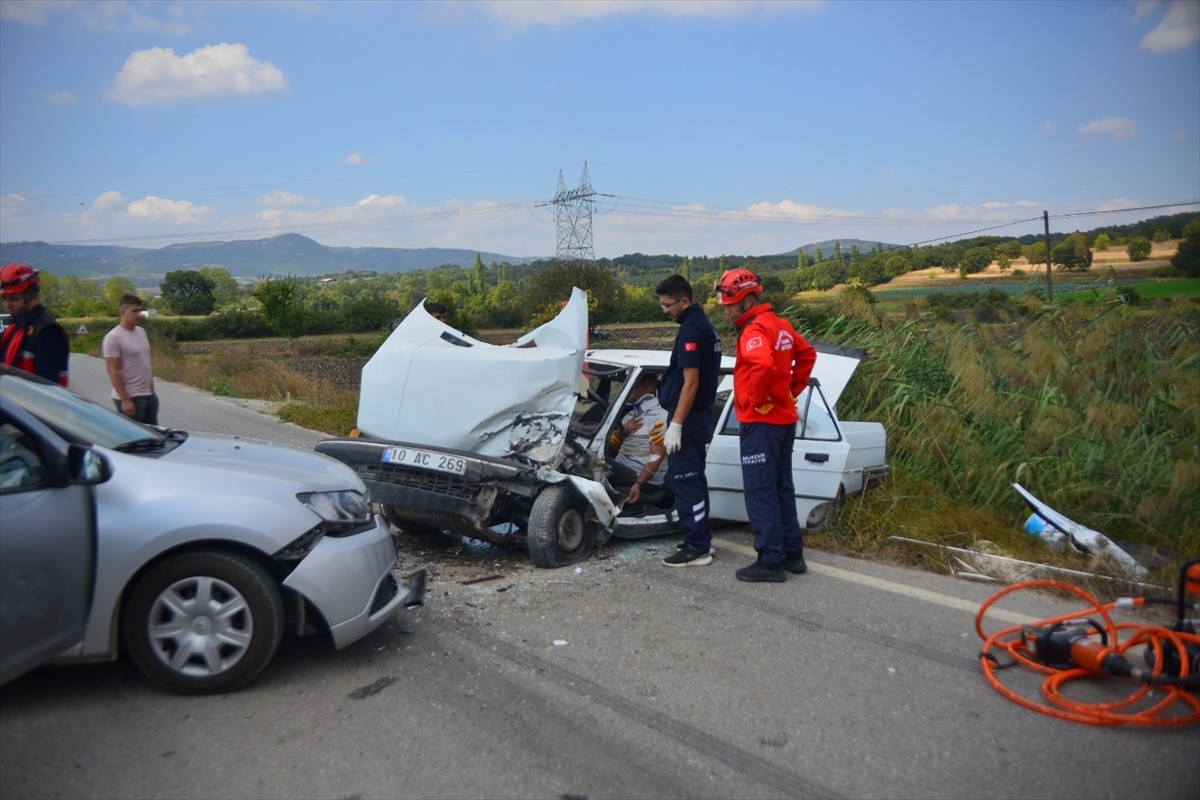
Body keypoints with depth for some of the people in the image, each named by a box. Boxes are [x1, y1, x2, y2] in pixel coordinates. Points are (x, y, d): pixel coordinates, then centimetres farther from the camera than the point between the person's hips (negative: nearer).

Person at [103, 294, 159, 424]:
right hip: (130, 398, -8)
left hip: (149, 396, 8)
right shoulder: (113, 337, -14)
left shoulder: (141, 332, 10)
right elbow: (113, 371, -17)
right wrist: (125, 399, -20)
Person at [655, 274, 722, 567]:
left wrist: (675, 424, -21)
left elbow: (690, 382, -22)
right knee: (694, 479, 16)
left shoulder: (691, 331, -18)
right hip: (699, 415, 10)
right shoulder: (704, 325, 13)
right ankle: (701, 539, 25)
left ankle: (697, 548, 0)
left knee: (684, 481, -5)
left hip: (688, 418, -10)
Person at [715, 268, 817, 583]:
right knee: (782, 487, 16)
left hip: (760, 421, -9)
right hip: (784, 418, 9)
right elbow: (807, 354, 22)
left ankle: (771, 561, 2)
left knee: (760, 492, -3)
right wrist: (793, 388, 17)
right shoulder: (781, 325, 12)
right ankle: (793, 554, 23)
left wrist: (754, 400, -21)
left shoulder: (754, 330, -17)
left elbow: (763, 365, -35)